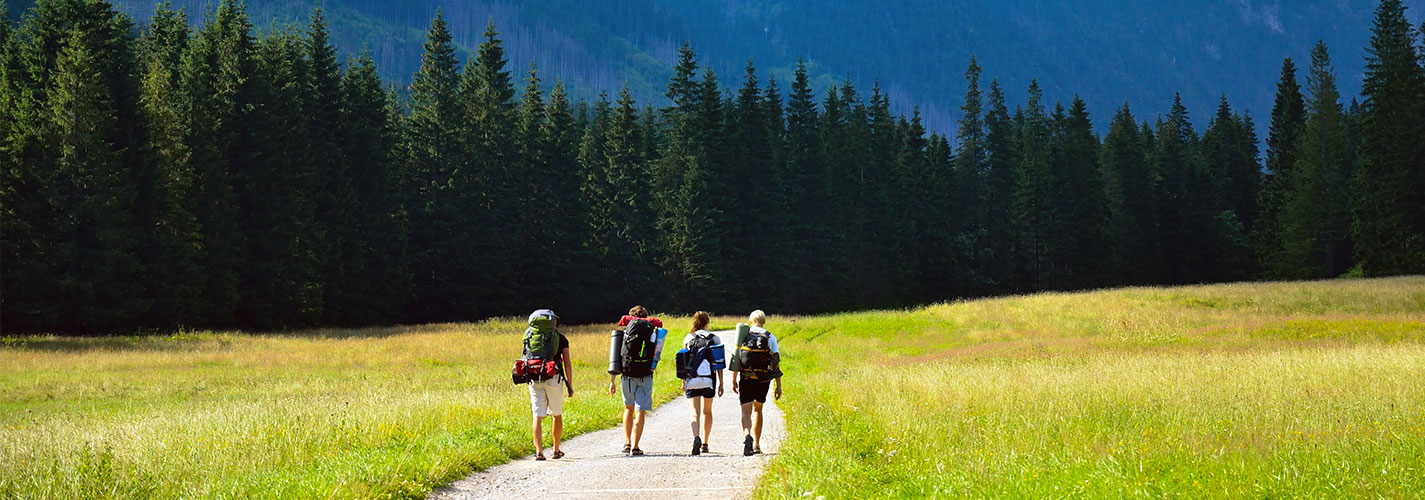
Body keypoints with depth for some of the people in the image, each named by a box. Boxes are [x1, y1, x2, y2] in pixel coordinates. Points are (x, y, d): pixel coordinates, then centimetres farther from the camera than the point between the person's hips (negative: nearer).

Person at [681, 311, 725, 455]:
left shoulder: (688, 338, 4)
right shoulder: (714, 339, 3)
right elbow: (719, 363, 2)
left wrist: (683, 382, 12)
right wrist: (721, 383, 6)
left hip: (692, 379, -1)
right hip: (709, 379, 1)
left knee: (695, 412, -4)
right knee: (707, 411, 17)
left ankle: (696, 437, -29)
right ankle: (704, 444, 19)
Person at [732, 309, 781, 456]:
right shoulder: (770, 337, 3)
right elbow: (776, 363, 1)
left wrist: (734, 381, 6)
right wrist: (778, 386, 3)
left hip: (746, 378, -1)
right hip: (763, 379, 1)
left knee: (746, 411, -4)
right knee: (757, 409, 19)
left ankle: (747, 436, -33)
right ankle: (756, 445, 20)